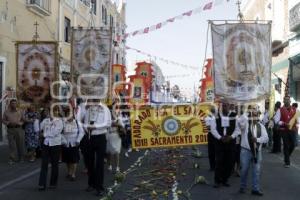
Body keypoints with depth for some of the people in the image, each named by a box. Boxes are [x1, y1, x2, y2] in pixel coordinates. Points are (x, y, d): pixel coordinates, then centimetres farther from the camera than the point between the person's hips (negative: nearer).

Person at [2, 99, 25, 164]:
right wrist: (9, 123, -11)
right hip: (10, 129, 0)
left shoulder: (19, 111, 5)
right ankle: (12, 159, 7)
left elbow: (23, 120, 10)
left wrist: (19, 123, -9)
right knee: (12, 144, 0)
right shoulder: (6, 112, 4)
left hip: (19, 129, 1)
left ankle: (21, 157, 18)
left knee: (20, 144, 5)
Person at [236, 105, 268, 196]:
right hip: (246, 150, -3)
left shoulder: (261, 126, 6)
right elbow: (239, 121, -28)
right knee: (244, 170, 5)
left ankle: (255, 189, 14)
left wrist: (257, 139, -20)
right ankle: (243, 186, 22)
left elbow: (265, 138, -3)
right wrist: (247, 113, -27)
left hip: (257, 151, 3)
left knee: (256, 170, 6)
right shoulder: (245, 123, -4)